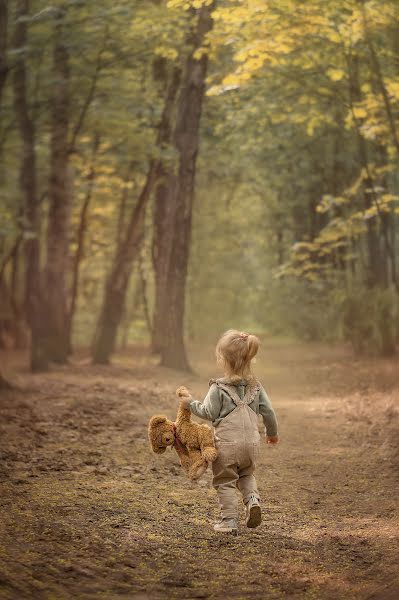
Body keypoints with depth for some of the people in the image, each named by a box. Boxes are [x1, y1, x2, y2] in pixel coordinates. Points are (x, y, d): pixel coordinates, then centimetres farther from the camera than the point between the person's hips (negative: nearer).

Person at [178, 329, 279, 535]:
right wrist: (272, 433, 22)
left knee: (225, 481, 10)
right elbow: (268, 411, 6)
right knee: (247, 474, 28)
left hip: (227, 443, -5)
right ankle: (252, 499, 2)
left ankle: (229, 520, 10)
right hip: (251, 442, 5)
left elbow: (209, 413, -11)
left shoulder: (218, 387, -12)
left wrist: (190, 402, 2)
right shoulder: (255, 385, 3)